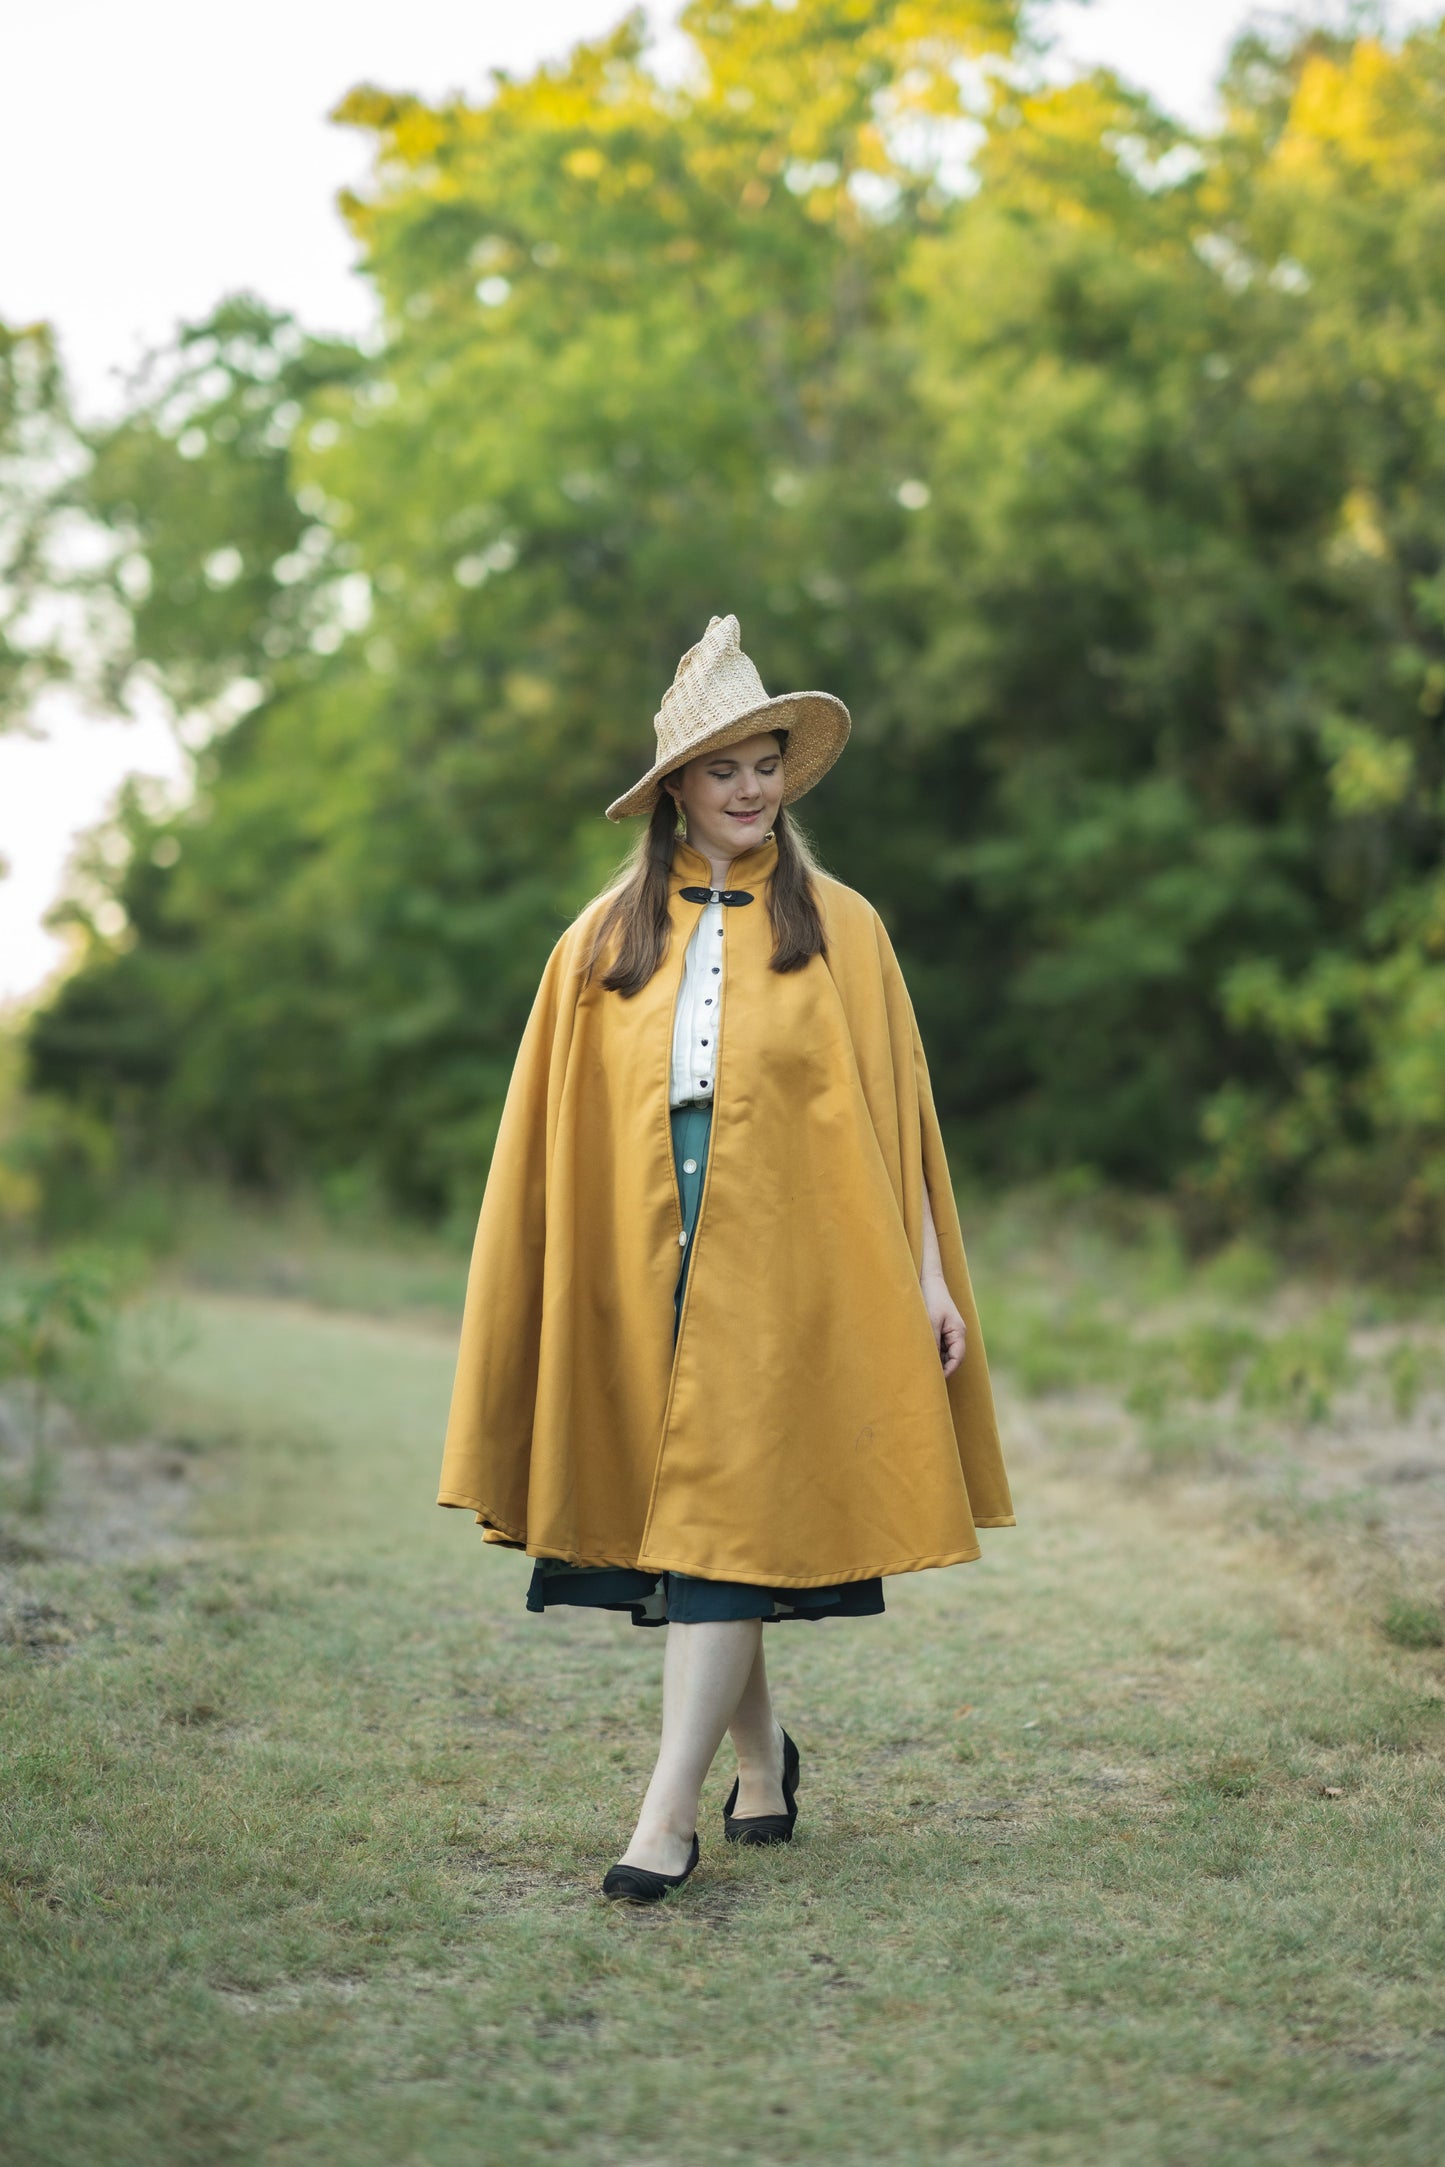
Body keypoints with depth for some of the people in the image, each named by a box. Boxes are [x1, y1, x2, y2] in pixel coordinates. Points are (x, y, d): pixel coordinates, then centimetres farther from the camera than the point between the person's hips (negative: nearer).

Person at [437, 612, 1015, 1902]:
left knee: (725, 1520, -9)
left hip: (776, 1267, -3)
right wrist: (531, 1287, 5)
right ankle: (764, 1757, 29)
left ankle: (671, 1812, -6)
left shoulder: (838, 927, 4)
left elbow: (892, 1115, 3)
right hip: (641, 1266, 3)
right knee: (676, 1517, 9)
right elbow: (557, 1132, 10)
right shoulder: (607, 939, 9)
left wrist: (928, 1273, -1)